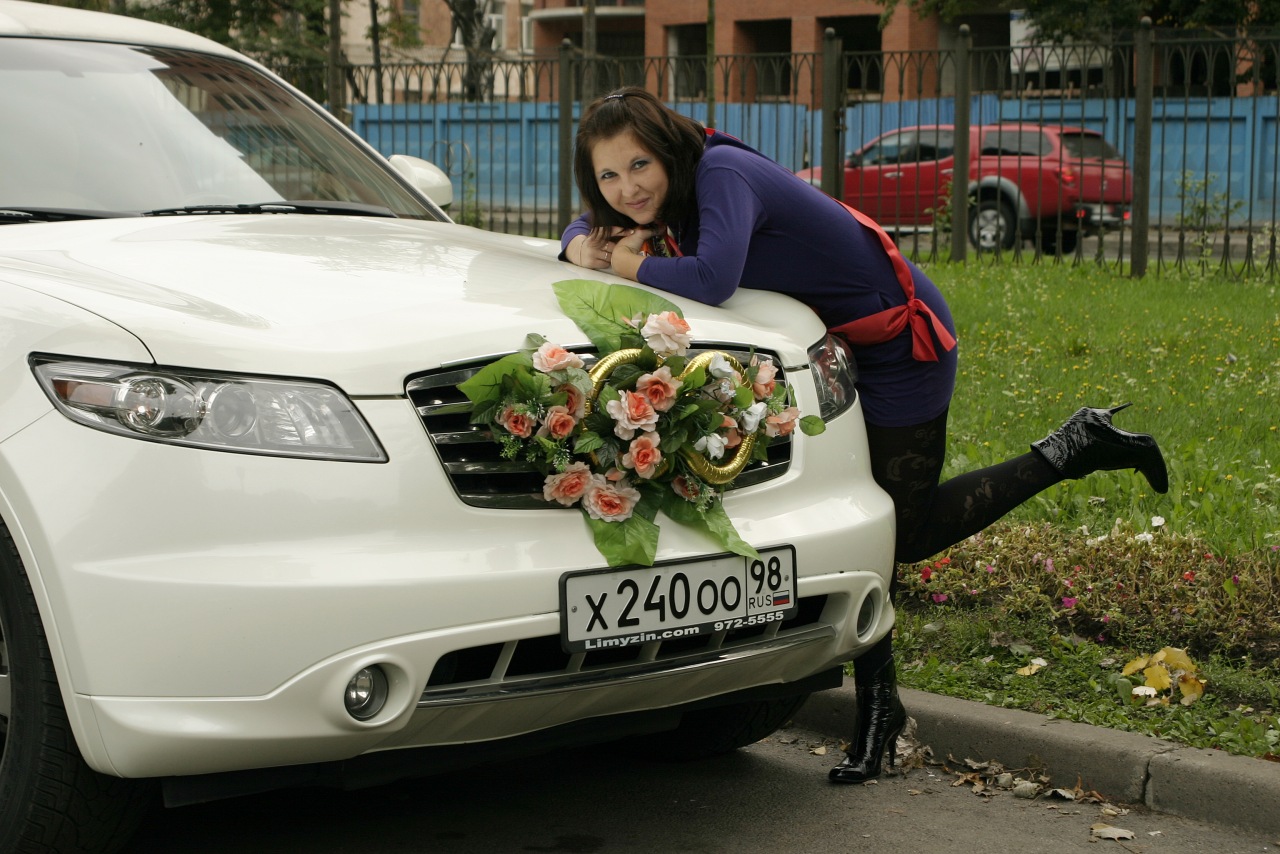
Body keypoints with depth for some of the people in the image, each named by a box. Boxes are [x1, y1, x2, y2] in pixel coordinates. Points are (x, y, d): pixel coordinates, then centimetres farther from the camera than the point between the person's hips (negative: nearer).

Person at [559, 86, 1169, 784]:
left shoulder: (721, 172, -29)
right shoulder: (668, 197, -3)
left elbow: (711, 279, -45)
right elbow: (588, 229, 14)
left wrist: (634, 265, -25)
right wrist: (584, 248, -11)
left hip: (902, 343, -9)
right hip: (840, 346, 9)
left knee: (904, 535, 3)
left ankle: (1073, 451, 13)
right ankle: (876, 708, 22)